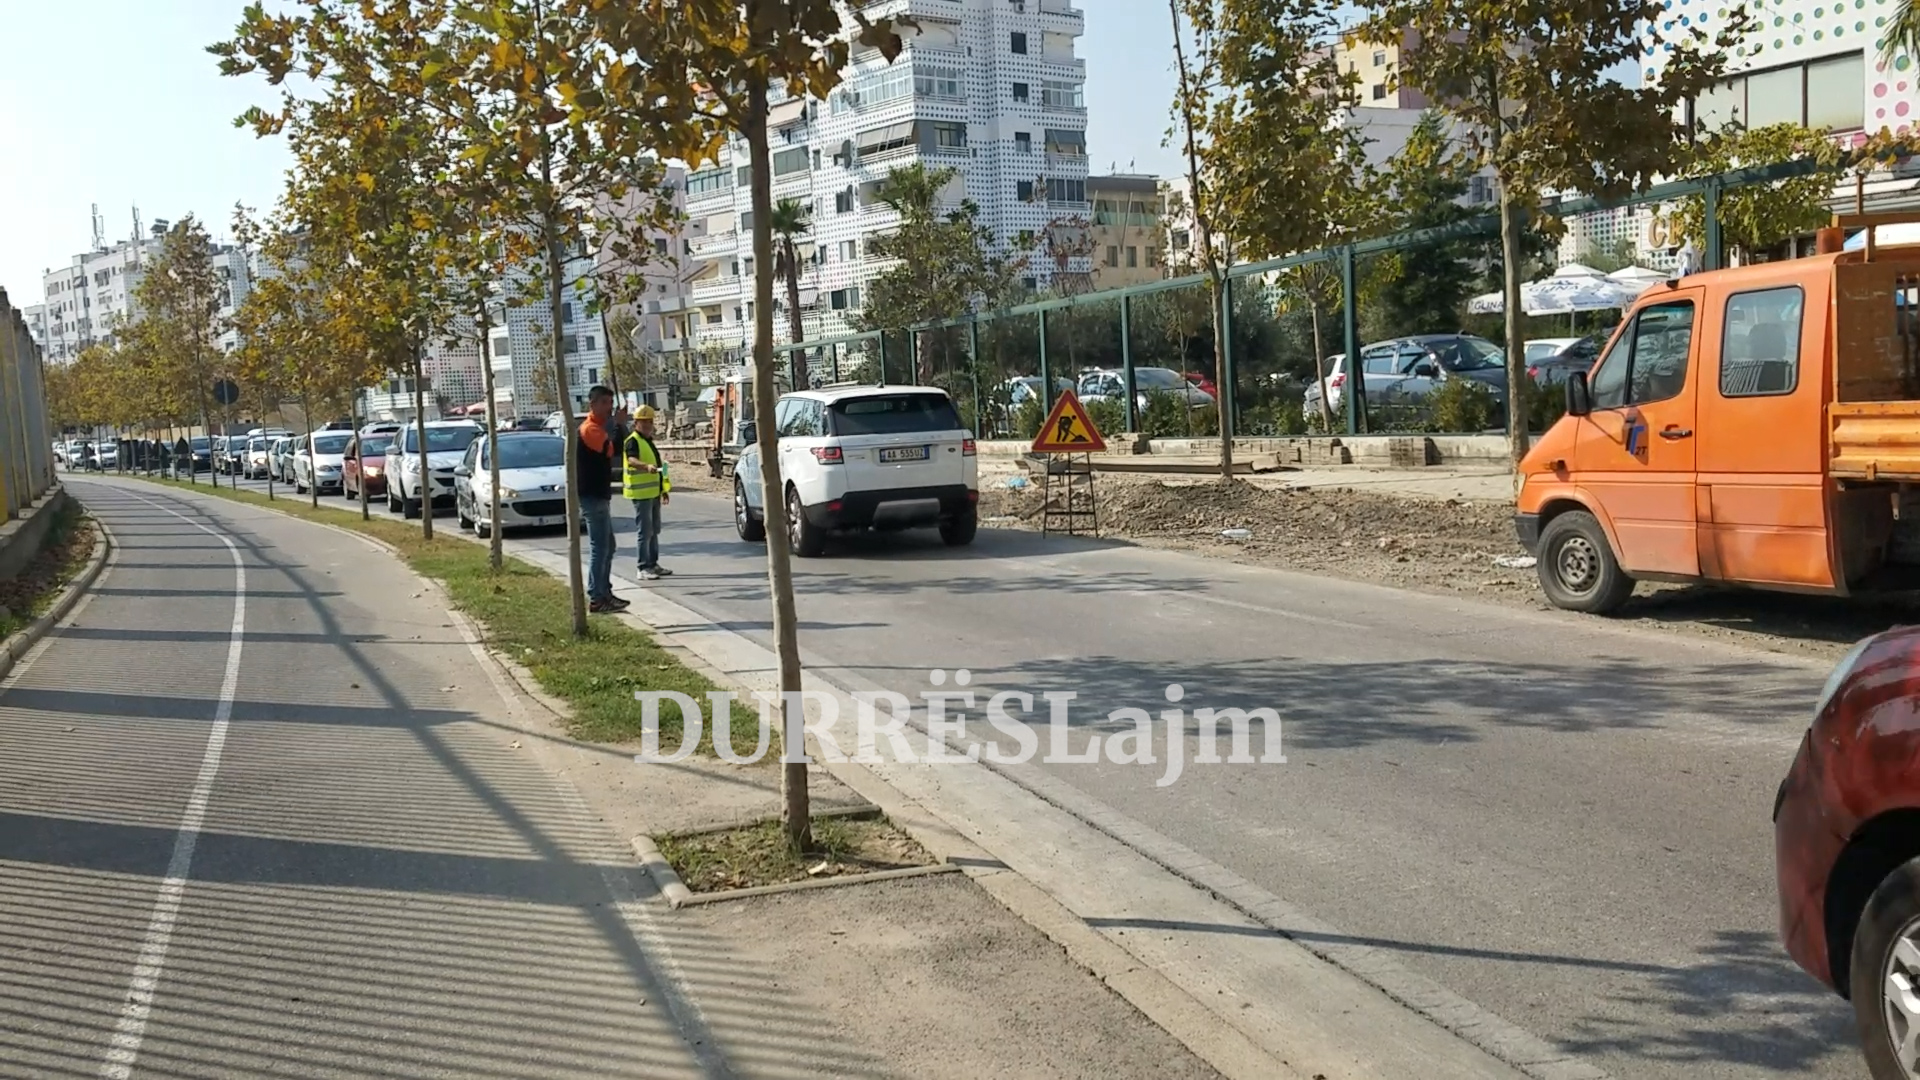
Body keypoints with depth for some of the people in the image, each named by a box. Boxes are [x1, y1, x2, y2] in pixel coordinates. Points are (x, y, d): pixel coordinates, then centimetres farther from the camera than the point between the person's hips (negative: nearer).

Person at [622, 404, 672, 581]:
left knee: (654, 530, 15)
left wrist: (663, 490, 26)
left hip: (653, 492, 9)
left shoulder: (649, 441, 18)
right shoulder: (633, 441, -11)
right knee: (644, 531, -9)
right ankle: (644, 568, -7)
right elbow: (632, 460, -31)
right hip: (641, 493, -9)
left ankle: (653, 564, 23)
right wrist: (646, 466, -51)